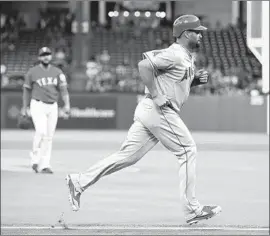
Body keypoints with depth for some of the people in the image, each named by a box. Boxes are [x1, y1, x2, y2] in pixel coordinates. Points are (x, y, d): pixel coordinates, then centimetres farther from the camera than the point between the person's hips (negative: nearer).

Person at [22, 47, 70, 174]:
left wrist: (67, 104, -13)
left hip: (52, 106, 3)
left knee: (49, 136, 1)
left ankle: (44, 165, 6)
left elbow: (63, 88, 1)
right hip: (38, 105, -3)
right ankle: (35, 158, -3)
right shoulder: (32, 72, 0)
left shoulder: (57, 72, 8)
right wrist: (24, 107, 9)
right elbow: (27, 90, 8)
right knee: (41, 131, -20)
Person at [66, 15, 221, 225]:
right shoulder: (175, 55, -13)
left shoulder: (187, 58, 19)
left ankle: (80, 182, 7)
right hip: (159, 111, -10)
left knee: (128, 155, 7)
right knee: (187, 151, -4)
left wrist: (197, 79, 10)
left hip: (151, 112, 10)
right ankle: (192, 209, -1)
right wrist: (155, 96, -22)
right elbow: (144, 65, -21)